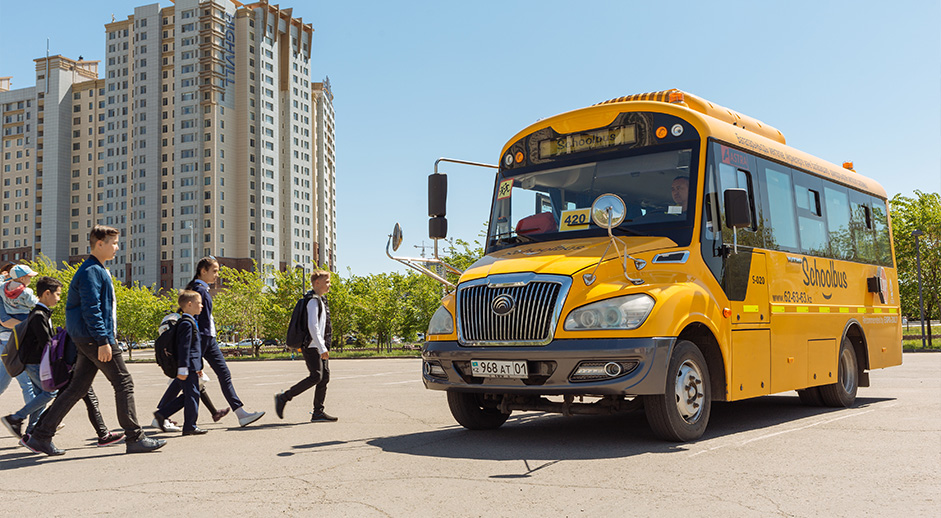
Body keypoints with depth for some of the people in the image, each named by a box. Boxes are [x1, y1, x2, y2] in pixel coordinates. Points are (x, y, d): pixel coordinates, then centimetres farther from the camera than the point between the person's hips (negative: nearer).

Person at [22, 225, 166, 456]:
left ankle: (40, 436, 14)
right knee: (124, 384, -5)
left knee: (78, 388, 11)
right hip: (94, 338, -10)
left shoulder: (98, 270, 19)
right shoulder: (91, 271, -13)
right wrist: (103, 341, -24)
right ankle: (135, 438, -1)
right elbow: (91, 309, -21)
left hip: (87, 340, 10)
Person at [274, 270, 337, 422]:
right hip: (312, 346, -10)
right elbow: (312, 326, -20)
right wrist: (322, 348, -23)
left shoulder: (320, 301, 19)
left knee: (325, 376, 4)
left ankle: (318, 412, 5)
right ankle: (283, 397, -5)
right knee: (316, 376, -14)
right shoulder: (313, 301, -12)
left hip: (320, 346, 10)